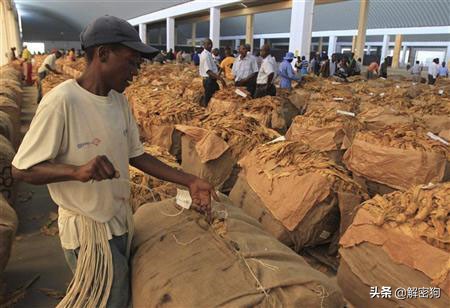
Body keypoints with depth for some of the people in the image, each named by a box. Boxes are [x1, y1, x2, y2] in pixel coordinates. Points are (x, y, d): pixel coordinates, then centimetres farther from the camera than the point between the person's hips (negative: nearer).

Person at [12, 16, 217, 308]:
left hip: (121, 220, 7)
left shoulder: (120, 101, 0)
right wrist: (77, 171, -36)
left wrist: (189, 181, -3)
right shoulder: (61, 101, -22)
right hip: (88, 230, -7)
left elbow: (136, 155, 5)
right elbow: (22, 169, -18)